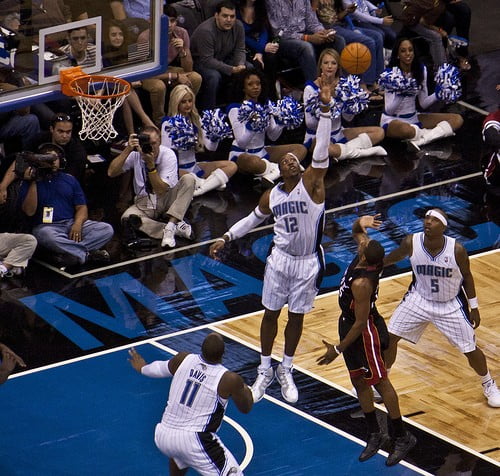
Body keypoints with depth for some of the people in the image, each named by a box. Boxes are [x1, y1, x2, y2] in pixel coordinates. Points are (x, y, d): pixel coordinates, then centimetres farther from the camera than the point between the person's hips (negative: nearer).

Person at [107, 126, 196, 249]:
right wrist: (127, 150, -27)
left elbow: (161, 190, -23)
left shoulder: (168, 155, -15)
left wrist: (150, 164, -33)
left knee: (188, 179, -28)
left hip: (166, 201, -1)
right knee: (127, 217, -32)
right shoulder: (135, 154, -8)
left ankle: (170, 226, -35)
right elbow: (111, 172, -19)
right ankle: (176, 228, -34)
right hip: (144, 204, 1)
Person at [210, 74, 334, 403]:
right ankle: (265, 371, 22)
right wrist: (227, 238, 10)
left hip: (308, 262, -3)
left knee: (297, 316, 9)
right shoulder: (272, 196, -1)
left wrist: (326, 109, -37)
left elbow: (321, 151, -27)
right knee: (271, 313, 8)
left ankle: (286, 371, 26)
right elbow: (253, 219, 19)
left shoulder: (312, 184, -13)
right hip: (280, 259, 3)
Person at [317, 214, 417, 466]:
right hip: (350, 323, 9)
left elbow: (361, 323, -29)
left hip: (365, 332, -9)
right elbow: (357, 231, 6)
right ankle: (374, 434, 31)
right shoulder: (368, 253, -13)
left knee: (379, 381, 4)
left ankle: (402, 437, 18)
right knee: (359, 382, 18)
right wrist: (361, 223, -20)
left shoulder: (362, 283, -35)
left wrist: (338, 349, -20)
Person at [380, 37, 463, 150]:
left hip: (413, 117, 7)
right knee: (406, 130, -45)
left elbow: (423, 103, 6)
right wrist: (400, 95, -35)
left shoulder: (421, 69, 2)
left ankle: (419, 140, -23)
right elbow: (388, 110, -17)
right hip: (392, 119, -7)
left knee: (457, 119, -8)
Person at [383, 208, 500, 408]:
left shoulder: (456, 250, -27)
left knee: (470, 350, 3)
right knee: (390, 337, -1)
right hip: (419, 299, 2)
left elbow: (467, 276, -8)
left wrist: (474, 306, -1)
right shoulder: (411, 243, -23)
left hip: (451, 305, -2)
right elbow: (396, 256, 1)